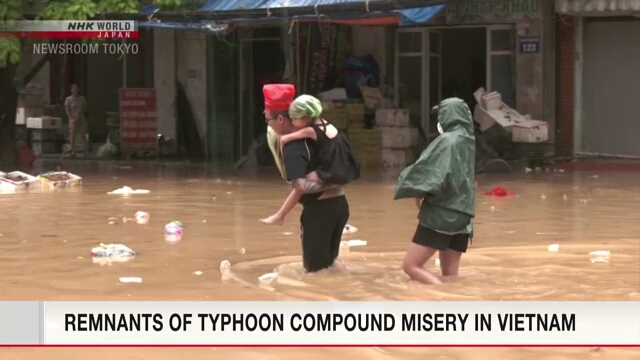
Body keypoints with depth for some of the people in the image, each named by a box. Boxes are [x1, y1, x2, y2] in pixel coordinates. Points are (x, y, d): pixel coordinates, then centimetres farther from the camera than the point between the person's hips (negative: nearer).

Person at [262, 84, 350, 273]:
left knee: (314, 266, 6)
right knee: (328, 259, 24)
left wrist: (331, 184, -19)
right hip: (339, 203, 8)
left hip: (319, 209, -8)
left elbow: (300, 186, -30)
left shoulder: (292, 147, -17)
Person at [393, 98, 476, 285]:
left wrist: (418, 191, -1)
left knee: (411, 265, -5)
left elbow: (429, 169, -21)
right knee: (450, 276, 9)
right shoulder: (468, 140, 11)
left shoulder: (447, 141, -13)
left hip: (441, 214, -8)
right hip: (462, 215, 8)